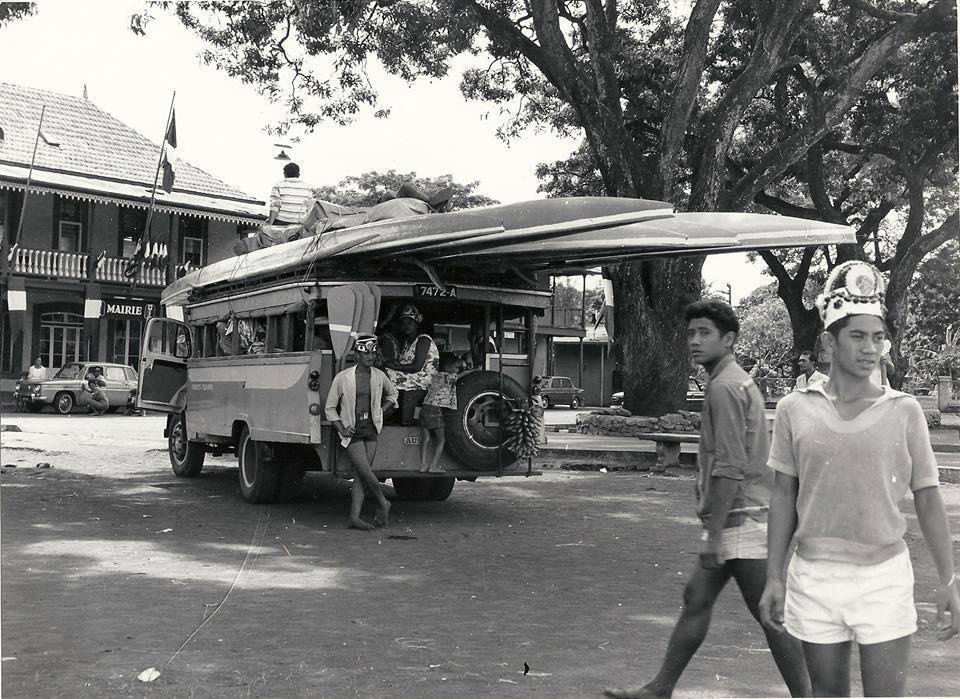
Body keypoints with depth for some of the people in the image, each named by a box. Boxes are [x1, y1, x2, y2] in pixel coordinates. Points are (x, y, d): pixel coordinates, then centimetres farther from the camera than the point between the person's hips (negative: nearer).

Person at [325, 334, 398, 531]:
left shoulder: (379, 376, 3)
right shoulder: (342, 378, -8)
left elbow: (392, 393, 25)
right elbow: (330, 408, 1)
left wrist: (380, 411, 10)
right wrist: (342, 429, -10)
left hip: (371, 430, 4)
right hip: (352, 432, -4)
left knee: (361, 475, -1)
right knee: (366, 472, -12)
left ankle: (354, 517, 1)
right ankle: (383, 504, 10)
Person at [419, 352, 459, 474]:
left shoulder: (436, 375, 18)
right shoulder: (449, 377, -1)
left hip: (425, 408, 7)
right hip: (436, 410, -7)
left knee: (425, 439, 7)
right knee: (441, 440, 2)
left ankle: (423, 465, 2)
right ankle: (434, 466, -5)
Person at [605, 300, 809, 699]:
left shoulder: (724, 386, -16)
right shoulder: (735, 381, 16)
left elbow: (730, 468, -23)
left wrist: (714, 531, -21)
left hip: (740, 518, -11)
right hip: (739, 516, 11)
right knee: (696, 598, 15)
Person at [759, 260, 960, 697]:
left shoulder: (903, 411, -2)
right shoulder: (795, 409, -1)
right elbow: (784, 498, 5)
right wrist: (774, 577, 3)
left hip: (884, 577, -1)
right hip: (814, 577, 1)